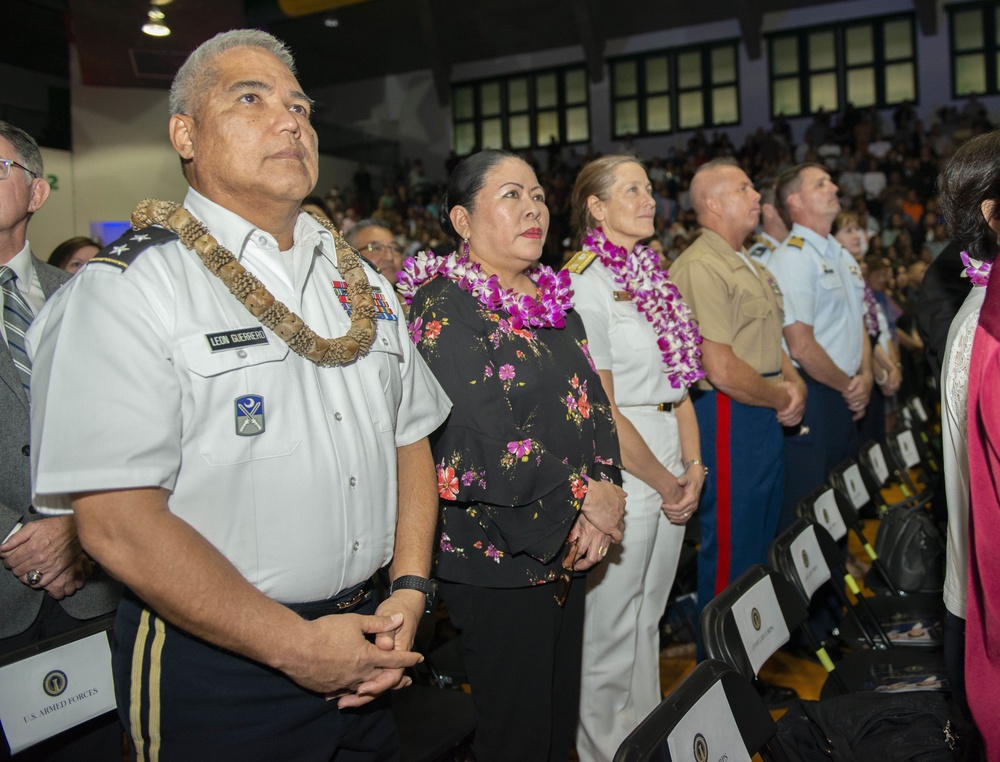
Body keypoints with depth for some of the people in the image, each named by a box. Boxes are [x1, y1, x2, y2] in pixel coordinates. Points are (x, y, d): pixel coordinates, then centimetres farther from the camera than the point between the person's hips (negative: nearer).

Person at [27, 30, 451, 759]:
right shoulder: (126, 290, -13)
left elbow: (409, 438, 10)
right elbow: (117, 523, -20)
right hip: (216, 663, -6)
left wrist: (409, 589, -3)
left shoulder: (360, 281, 8)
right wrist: (294, 645, -18)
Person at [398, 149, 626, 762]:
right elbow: (482, 442, -21)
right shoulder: (444, 306, -13)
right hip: (496, 556, -7)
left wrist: (609, 492, -8)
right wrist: (584, 498, -14)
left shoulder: (553, 299, 12)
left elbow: (596, 408, 9)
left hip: (569, 548, 7)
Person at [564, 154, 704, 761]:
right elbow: (600, 413, -17)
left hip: (673, 473, 8)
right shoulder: (585, 285, -14)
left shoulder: (652, 276, 11)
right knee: (612, 632, 7)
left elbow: (678, 380, 13)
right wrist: (665, 483, -9)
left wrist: (692, 466, 2)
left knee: (649, 620, 21)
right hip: (621, 474, -8)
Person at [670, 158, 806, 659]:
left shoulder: (749, 265, 15)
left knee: (762, 537, 20)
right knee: (730, 545, 1)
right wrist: (781, 398, -9)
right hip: (730, 414, -10)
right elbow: (722, 369, -24)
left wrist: (794, 383, 0)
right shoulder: (699, 267, -17)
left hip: (766, 413, 10)